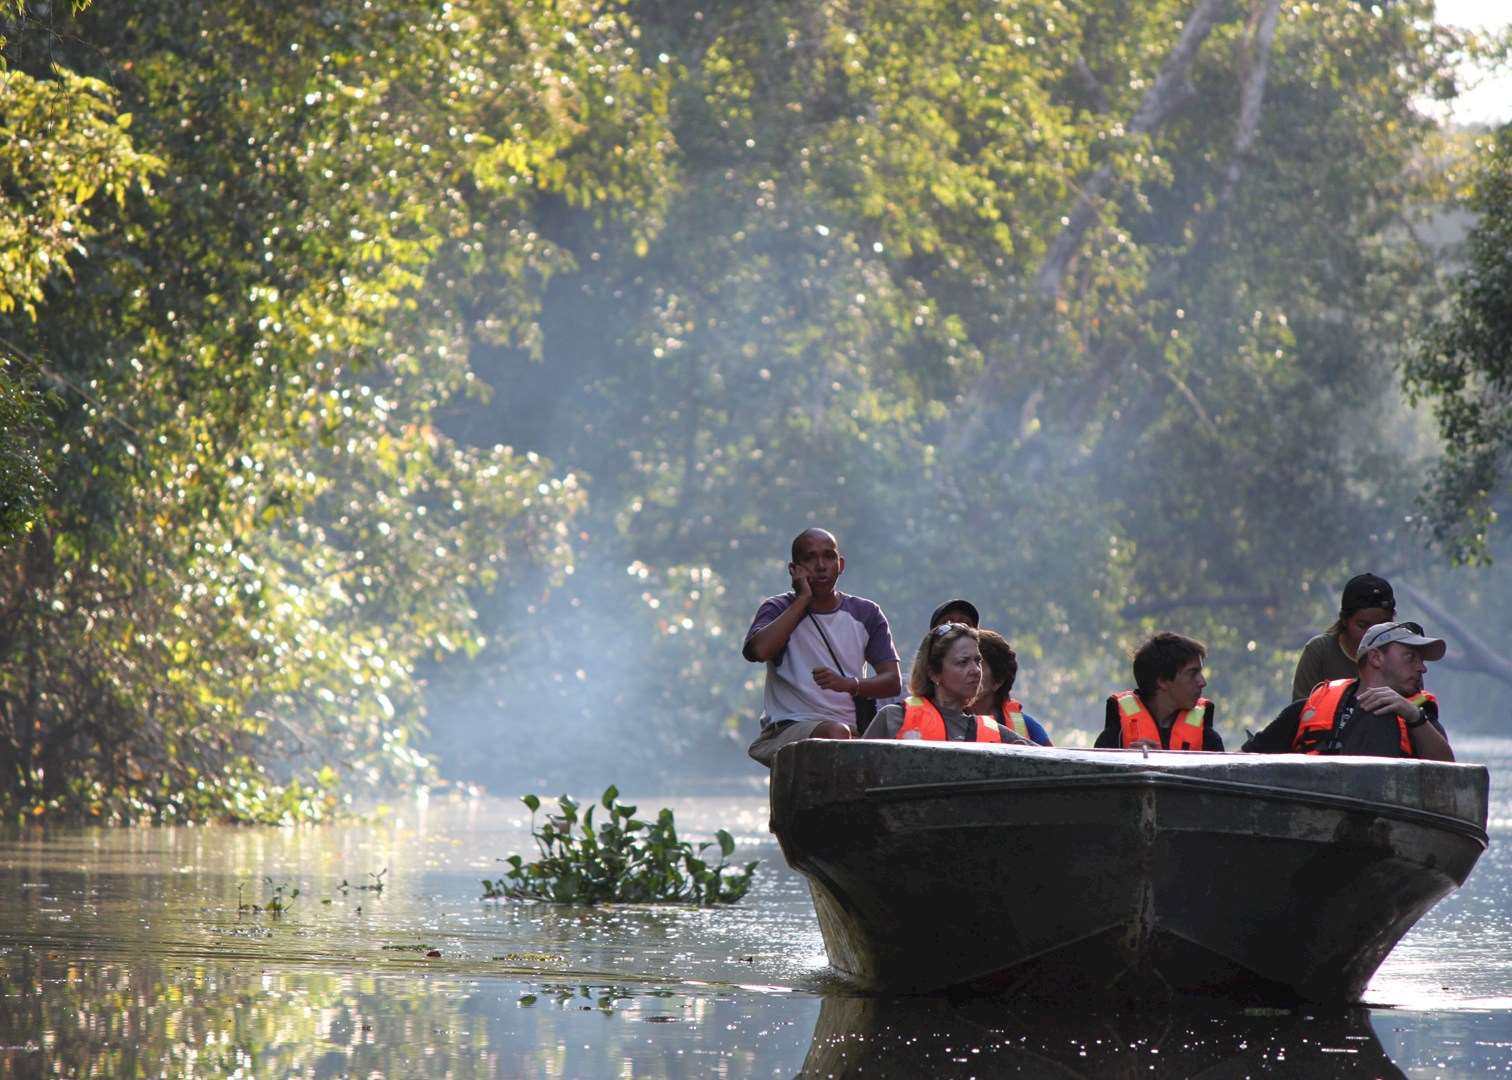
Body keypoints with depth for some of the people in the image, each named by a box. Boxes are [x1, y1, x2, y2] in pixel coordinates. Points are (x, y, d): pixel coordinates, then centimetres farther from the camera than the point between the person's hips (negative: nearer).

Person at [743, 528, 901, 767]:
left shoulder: (866, 614, 15)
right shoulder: (778, 610, 8)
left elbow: (892, 682, 6)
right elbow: (759, 649, -16)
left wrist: (849, 684, -17)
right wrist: (803, 599, -7)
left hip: (852, 725, 3)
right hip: (788, 727, -3)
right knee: (836, 732, -36)